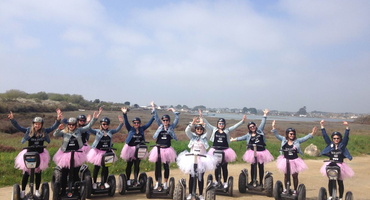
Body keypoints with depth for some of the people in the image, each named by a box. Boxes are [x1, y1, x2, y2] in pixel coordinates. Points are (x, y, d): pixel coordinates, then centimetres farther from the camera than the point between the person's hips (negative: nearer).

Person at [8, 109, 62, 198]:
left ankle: (37, 190, 26)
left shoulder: (44, 132, -6)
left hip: (40, 154, 1)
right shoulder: (28, 131, -8)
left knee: (38, 173, 12)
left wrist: (58, 119, -24)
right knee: (26, 173, 6)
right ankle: (23, 191, 22)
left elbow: (53, 127, -9)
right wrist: (12, 119, -26)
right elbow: (18, 127, -12)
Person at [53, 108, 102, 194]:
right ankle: (63, 191, 22)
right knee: (64, 175, 8)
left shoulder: (79, 130, 1)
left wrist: (94, 118, -18)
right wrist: (58, 129, -35)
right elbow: (55, 135, -13)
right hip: (65, 155, -1)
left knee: (75, 174, 12)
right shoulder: (64, 132, -2)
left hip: (77, 155, 1)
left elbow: (88, 126, -5)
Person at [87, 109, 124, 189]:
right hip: (98, 152, -3)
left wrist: (121, 123, -10)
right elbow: (89, 130, -16)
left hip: (107, 152, 3)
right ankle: (94, 182, 22)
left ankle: (105, 182, 25)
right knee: (96, 168, 8)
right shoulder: (97, 131, -6)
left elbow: (117, 129, 4)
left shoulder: (110, 132, 4)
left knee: (106, 168, 11)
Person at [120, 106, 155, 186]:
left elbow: (149, 123, 2)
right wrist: (125, 114, -33)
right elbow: (126, 122, -18)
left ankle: (135, 180, 19)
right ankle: (128, 180, 19)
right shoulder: (130, 129, -4)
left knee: (137, 165, 7)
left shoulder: (142, 129, 2)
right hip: (130, 149, -2)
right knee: (129, 165, 8)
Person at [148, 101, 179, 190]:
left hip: (167, 149, -1)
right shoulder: (160, 126, 6)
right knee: (157, 167, 5)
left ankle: (165, 183, 17)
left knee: (166, 167, 5)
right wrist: (153, 107, 4)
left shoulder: (171, 127, 4)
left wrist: (173, 110, 3)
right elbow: (156, 117, 5)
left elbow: (177, 118, -1)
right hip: (158, 149, 1)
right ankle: (157, 183, 16)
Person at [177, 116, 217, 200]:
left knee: (201, 177, 6)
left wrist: (203, 123, -27)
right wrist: (193, 123, -26)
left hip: (202, 159, -1)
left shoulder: (205, 137, 1)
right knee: (191, 177, 9)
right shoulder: (192, 136, 4)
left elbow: (210, 130, -17)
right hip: (192, 159, 1)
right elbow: (187, 130, -14)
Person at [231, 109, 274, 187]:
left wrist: (265, 114, 1)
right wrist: (234, 139, 8)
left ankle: (261, 182, 15)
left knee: (261, 167, 6)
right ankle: (252, 181, 18)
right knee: (253, 167, 7)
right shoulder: (248, 135, 7)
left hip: (261, 152, 0)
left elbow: (263, 123, 4)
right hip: (253, 152, 0)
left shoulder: (259, 130, 5)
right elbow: (242, 138, 11)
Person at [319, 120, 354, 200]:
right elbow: (325, 135, -4)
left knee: (340, 182, 6)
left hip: (340, 165, 0)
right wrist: (322, 126, -11)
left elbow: (346, 136, -11)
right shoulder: (330, 144, 1)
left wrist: (347, 127, -23)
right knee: (330, 181, 4)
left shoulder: (342, 145, 0)